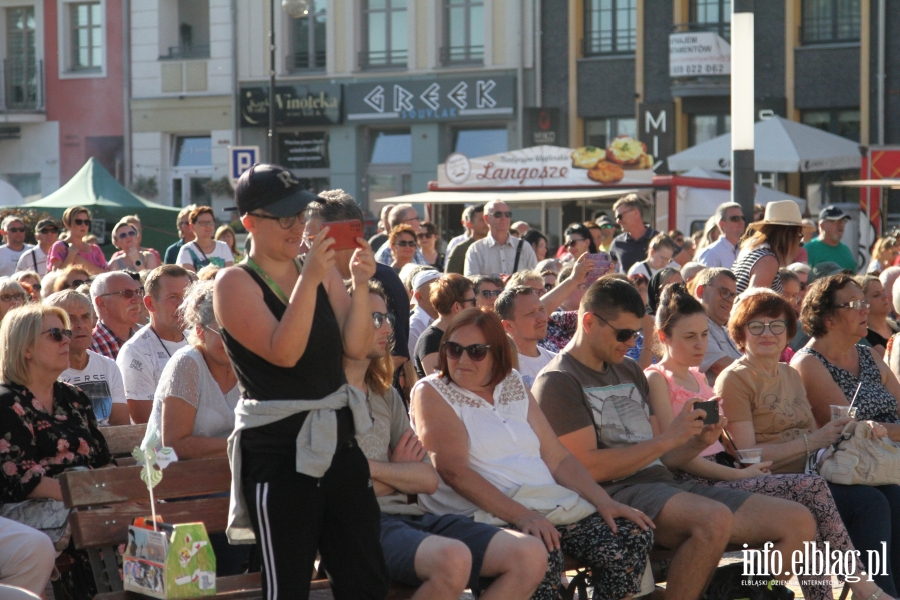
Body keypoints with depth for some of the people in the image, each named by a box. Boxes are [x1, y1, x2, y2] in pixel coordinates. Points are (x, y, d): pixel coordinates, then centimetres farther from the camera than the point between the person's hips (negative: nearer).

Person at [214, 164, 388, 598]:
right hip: (279, 452, -6)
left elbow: (356, 348, 0)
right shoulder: (235, 283, -7)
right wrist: (309, 280, -26)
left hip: (338, 441, 6)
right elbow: (284, 353, -20)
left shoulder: (322, 271, 9)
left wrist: (360, 285, -13)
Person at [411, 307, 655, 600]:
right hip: (485, 515, -6)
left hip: (552, 507, 6)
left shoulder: (514, 387, 20)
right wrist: (520, 515, -23)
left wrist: (603, 501, -1)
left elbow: (558, 459, 17)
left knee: (632, 537, -15)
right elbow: (454, 470, -12)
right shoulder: (431, 393, 2)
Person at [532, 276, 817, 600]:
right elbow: (587, 468, -15)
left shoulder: (630, 370, 21)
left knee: (798, 521, -4)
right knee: (715, 519, -38)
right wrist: (668, 438, -13)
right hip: (617, 493, -8)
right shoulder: (558, 382, -4)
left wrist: (698, 442, 1)